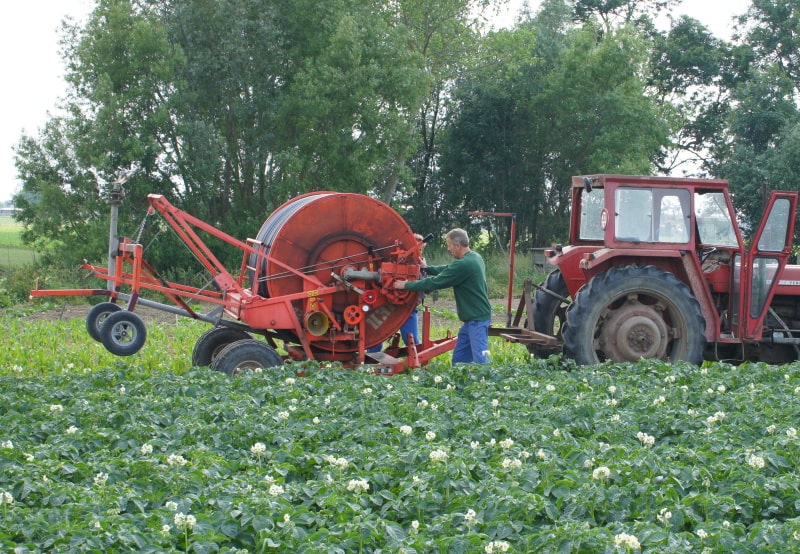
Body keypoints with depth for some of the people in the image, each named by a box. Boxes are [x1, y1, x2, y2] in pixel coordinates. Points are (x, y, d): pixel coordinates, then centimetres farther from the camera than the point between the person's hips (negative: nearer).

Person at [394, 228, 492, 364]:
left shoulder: (464, 265, -21)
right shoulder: (474, 258, 9)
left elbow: (435, 282, -16)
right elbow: (448, 270, 23)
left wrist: (406, 285, -8)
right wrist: (427, 268, 24)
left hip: (477, 319, -10)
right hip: (472, 318, 10)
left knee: (480, 360, -11)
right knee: (459, 358, 12)